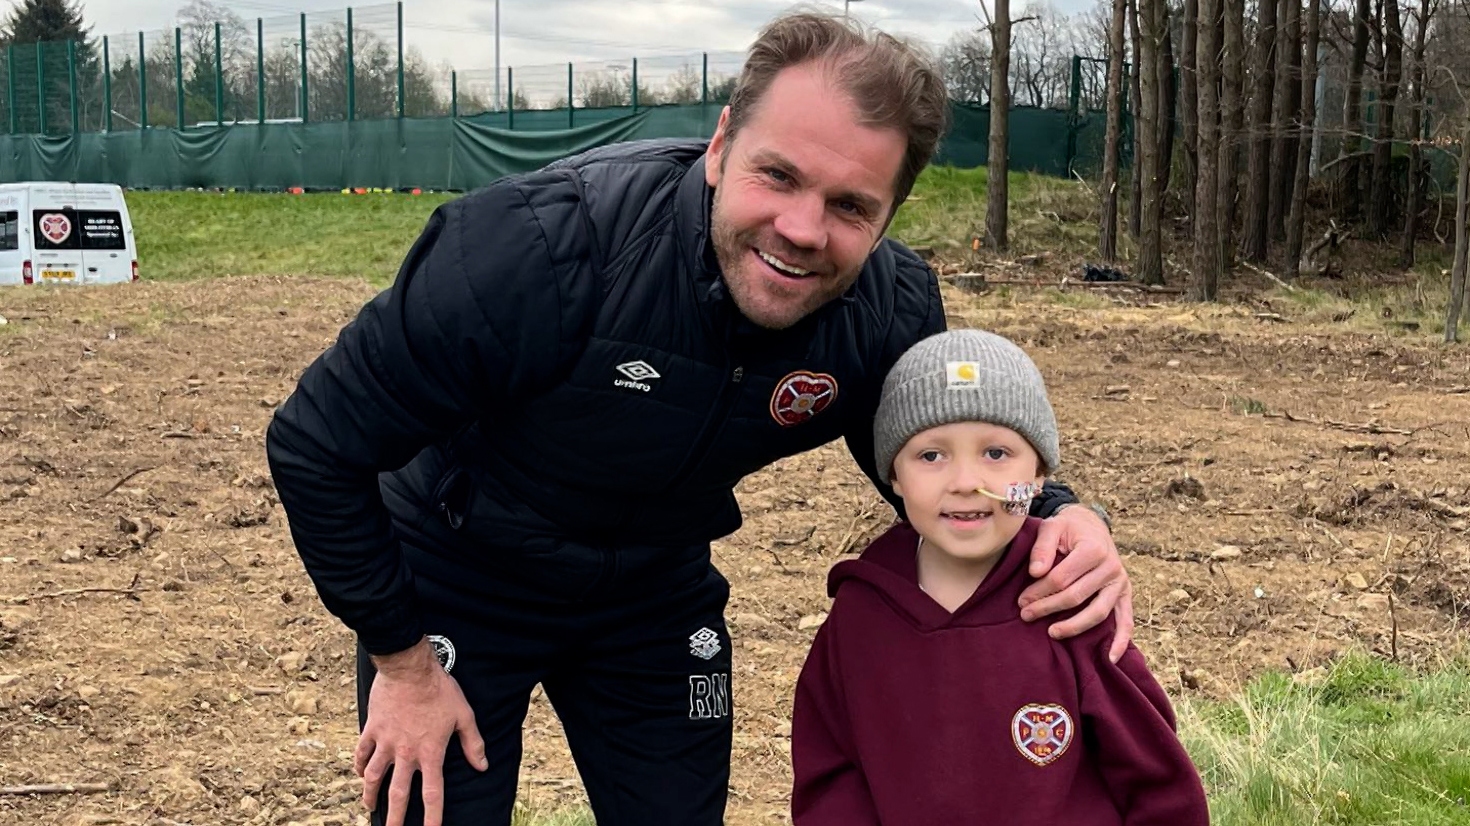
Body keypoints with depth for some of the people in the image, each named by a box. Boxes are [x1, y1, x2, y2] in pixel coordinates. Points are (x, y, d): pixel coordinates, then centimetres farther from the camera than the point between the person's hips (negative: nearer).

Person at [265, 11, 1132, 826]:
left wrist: (1056, 517, -23)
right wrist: (402, 656, -15)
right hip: (456, 587, -3)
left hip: (656, 595, 4)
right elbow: (317, 444, -23)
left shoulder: (892, 312, -21)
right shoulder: (547, 244, -35)